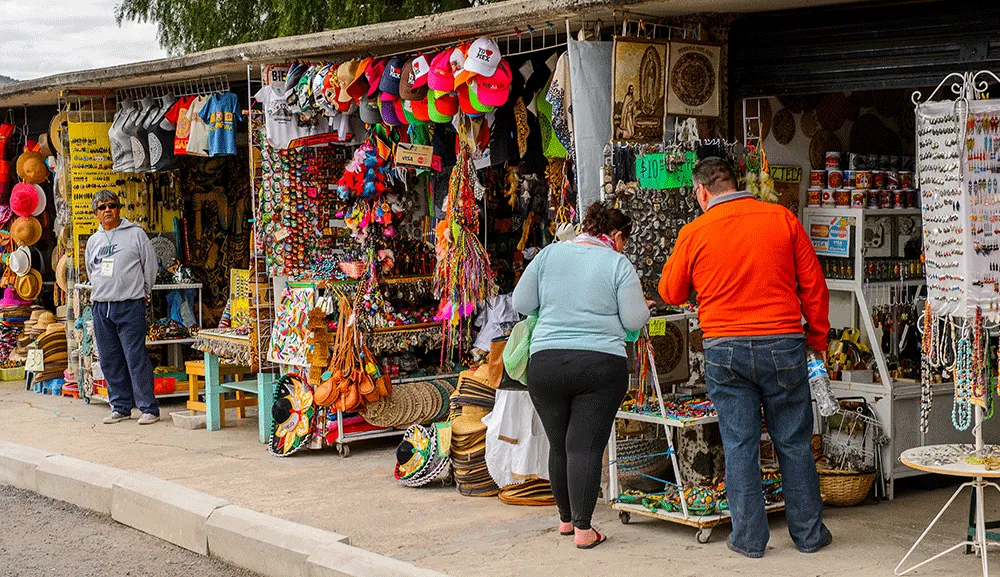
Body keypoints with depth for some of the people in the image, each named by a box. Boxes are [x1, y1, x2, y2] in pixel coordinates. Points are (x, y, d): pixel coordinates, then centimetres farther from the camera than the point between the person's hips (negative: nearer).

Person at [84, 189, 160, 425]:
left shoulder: (135, 233, 1)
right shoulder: (93, 241, 16)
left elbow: (150, 265, 4)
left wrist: (142, 293, 8)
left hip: (130, 306, -5)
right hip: (101, 306, 6)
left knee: (136, 358, -8)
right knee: (110, 361, 7)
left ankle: (148, 408, -4)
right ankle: (121, 407, 16)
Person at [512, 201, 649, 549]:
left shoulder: (550, 254, 7)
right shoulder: (618, 264, 0)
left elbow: (521, 304, 9)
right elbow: (635, 320, -1)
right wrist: (643, 307, 20)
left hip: (545, 363, 3)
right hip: (601, 364, -3)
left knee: (559, 445, 13)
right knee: (585, 446, -3)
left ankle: (566, 519, 26)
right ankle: (583, 529, -4)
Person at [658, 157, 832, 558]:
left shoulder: (694, 232, -1)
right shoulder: (782, 218, 1)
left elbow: (671, 293, 10)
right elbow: (813, 284, 4)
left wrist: (678, 255, 26)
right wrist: (818, 335, 15)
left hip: (725, 349, -1)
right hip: (783, 344, 1)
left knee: (739, 444, 6)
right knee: (793, 442, 10)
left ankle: (749, 537, 10)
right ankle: (808, 533, 17)